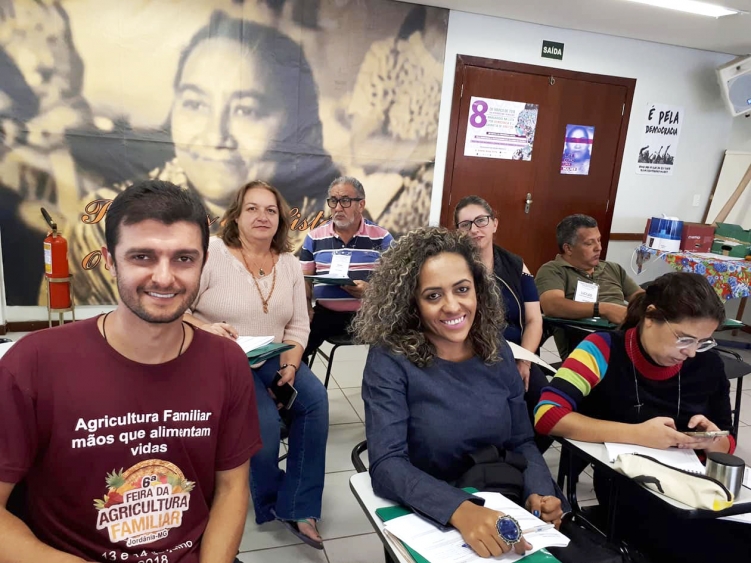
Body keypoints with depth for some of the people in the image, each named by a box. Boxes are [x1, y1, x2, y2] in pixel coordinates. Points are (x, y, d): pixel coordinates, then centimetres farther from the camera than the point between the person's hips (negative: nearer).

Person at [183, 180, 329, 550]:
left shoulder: (289, 264, 4)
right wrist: (204, 328, -29)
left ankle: (296, 506, -6)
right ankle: (271, 501, 6)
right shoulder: (211, 253, -10)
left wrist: (290, 364, -12)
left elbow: (298, 325, 4)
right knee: (265, 419, -26)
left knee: (314, 397, -20)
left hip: (271, 358, 5)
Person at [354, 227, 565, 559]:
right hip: (426, 520, -3)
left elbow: (521, 442, 6)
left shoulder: (497, 353, -1)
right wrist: (460, 510, -35)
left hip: (499, 514, 3)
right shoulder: (390, 360, -14)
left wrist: (540, 493, -13)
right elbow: (386, 465, -21)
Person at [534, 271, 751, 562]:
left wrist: (713, 441, -10)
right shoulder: (605, 349, -12)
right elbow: (547, 416, -23)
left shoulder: (708, 364, 2)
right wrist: (636, 434, -26)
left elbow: (728, 444, 15)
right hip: (625, 491, -5)